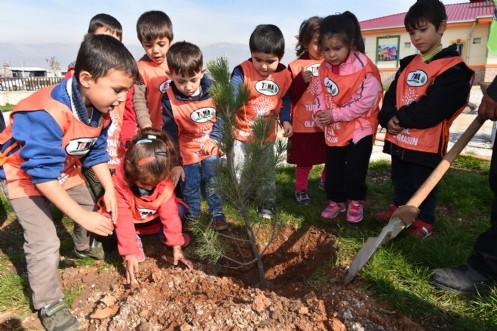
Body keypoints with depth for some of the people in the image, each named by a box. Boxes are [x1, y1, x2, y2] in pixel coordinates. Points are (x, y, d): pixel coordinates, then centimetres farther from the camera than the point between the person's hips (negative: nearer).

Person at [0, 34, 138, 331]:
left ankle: (84, 248, 52)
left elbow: (97, 152, -3)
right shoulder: (48, 113, -40)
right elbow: (43, 173, -38)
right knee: (45, 243, -13)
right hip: (24, 175, -7)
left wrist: (110, 190, -13)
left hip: (64, 171, 7)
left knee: (93, 209, 20)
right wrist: (81, 215, -37)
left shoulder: (102, 109, -15)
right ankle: (49, 304, 11)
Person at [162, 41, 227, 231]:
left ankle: (217, 213, 31)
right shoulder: (169, 100, -22)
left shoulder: (212, 90, -18)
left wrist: (214, 139, -16)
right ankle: (192, 215, 36)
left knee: (213, 182, 12)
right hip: (187, 151, -1)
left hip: (210, 148, 1)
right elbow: (170, 135, -16)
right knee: (189, 186, 13)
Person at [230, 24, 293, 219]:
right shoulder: (242, 72, -22)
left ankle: (268, 204, 33)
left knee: (268, 172, 14)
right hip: (241, 132, -2)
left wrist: (285, 120, -4)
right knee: (239, 170, 13)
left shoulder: (285, 75, -7)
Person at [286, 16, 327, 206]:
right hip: (305, 125, -4)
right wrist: (302, 80, -24)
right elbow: (290, 97, -11)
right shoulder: (295, 66, -7)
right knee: (305, 161, 9)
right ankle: (301, 190, 29)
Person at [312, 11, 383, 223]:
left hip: (360, 129, -5)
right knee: (332, 169, 13)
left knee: (355, 170, 3)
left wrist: (335, 114, -22)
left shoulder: (365, 69, -21)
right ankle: (336, 201, 30)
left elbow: (366, 102, -22)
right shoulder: (324, 68, -2)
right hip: (334, 129, 6)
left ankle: (355, 202, 26)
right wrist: (320, 113, -14)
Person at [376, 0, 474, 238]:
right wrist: (388, 118, -12)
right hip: (398, 138, 7)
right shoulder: (408, 64, 13)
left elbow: (433, 108, -22)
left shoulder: (454, 68, -12)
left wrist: (401, 118, -16)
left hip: (427, 143, -7)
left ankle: (424, 221, 25)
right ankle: (399, 208, 40)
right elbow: (392, 95, 6)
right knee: (400, 180, 21)